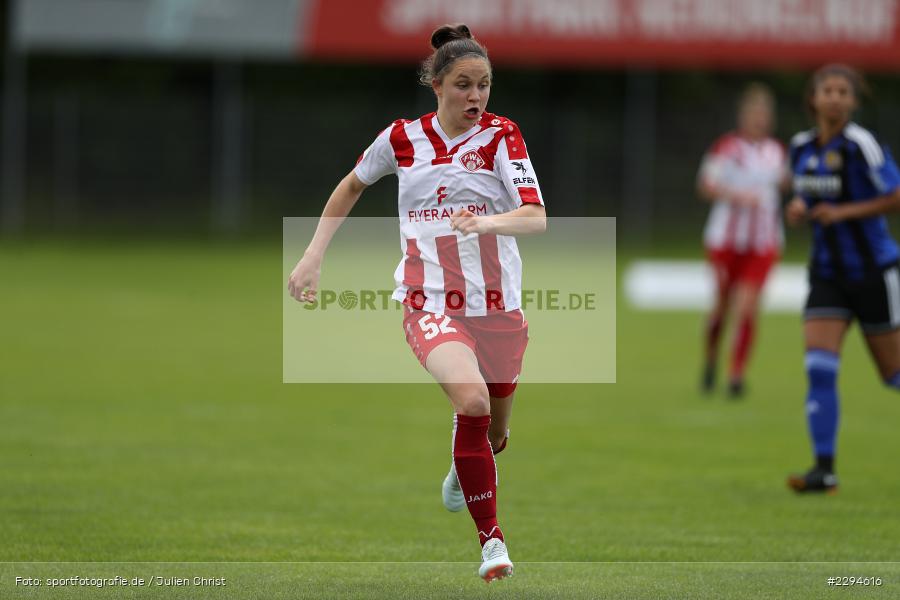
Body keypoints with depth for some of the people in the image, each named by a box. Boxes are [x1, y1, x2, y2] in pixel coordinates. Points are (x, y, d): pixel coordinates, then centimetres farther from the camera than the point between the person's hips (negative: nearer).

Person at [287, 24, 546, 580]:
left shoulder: (502, 136, -4)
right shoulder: (403, 137, 1)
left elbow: (536, 217, -17)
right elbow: (351, 186, 20)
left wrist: (490, 221, -38)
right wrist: (314, 257, 14)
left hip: (498, 304, 2)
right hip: (429, 301, -2)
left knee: (493, 434, 14)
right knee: (471, 398, -30)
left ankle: (463, 472, 54)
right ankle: (492, 541, -22)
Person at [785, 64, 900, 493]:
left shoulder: (860, 144, -16)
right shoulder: (801, 147, 4)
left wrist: (844, 212, -21)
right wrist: (798, 208, -2)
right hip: (827, 276, 5)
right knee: (819, 369, -10)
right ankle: (824, 468, -10)